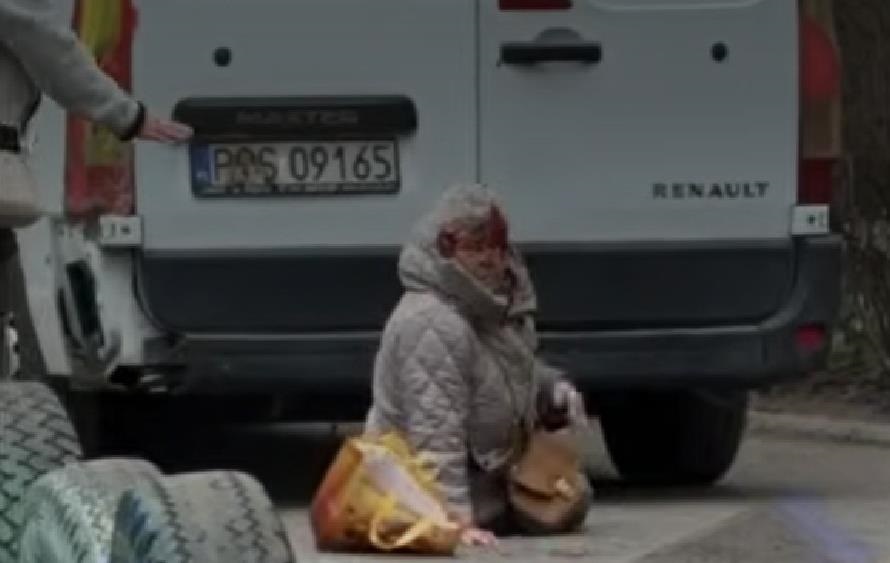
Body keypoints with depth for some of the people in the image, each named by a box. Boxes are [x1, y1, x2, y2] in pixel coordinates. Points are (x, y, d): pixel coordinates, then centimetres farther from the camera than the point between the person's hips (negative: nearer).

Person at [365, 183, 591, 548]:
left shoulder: (500, 303, 3)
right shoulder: (433, 326, -30)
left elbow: (521, 368, 24)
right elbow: (437, 438, -35)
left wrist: (555, 391, 1)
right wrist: (458, 520, -39)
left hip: (484, 482, 9)